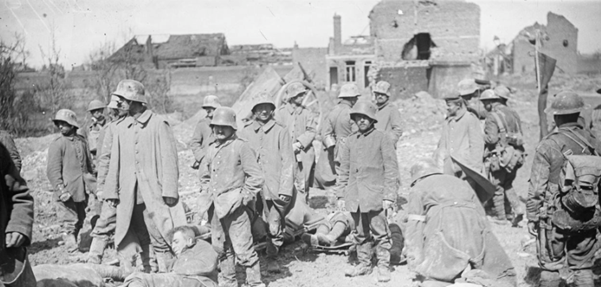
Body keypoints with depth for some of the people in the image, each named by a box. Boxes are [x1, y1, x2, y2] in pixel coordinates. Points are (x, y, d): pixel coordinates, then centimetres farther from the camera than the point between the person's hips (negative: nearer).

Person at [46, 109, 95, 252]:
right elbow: (53, 170, -11)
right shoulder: (57, 144, -6)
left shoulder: (82, 141, 9)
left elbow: (89, 164, 18)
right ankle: (71, 246, 1)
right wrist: (60, 189, -18)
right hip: (68, 191, -5)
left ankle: (72, 243, 30)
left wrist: (93, 183, 15)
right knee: (69, 221, -4)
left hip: (83, 189, 5)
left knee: (79, 220, 15)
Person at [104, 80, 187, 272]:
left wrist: (169, 191, -12)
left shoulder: (158, 124, -3)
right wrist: (111, 192, 11)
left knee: (160, 239, -6)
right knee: (138, 240, 11)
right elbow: (115, 163, 15)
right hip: (129, 196, 5)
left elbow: (168, 158, -7)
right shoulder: (121, 129, 12)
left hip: (154, 193, -5)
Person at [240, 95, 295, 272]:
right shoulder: (245, 133, 10)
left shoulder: (280, 132, 3)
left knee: (275, 227, 3)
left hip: (274, 189, -1)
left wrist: (285, 189, -8)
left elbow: (288, 162, 0)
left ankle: (272, 258, 21)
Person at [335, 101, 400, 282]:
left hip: (375, 196, -4)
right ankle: (364, 264, 24)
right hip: (355, 197, 5)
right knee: (361, 233, 13)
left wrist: (389, 196, -9)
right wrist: (341, 195, 10)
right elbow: (343, 170, 15)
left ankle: (383, 267, 8)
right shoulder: (350, 141, 11)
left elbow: (391, 169, -4)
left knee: (380, 232, -2)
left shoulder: (382, 139, -2)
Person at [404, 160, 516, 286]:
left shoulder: (418, 188, 24)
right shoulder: (461, 182, 37)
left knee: (433, 276, 1)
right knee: (503, 274, 10)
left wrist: (416, 262, 5)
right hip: (473, 223, 3)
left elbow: (414, 225, 11)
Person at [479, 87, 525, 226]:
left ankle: (501, 217, 13)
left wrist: (483, 137, -3)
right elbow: (520, 136, 9)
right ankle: (517, 208, 6)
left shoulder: (492, 116, -13)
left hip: (499, 156, -7)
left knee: (497, 187, 7)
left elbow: (492, 138, -22)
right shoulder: (513, 114, 9)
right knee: (507, 184, 22)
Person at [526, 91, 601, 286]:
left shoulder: (548, 146, -13)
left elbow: (537, 188, -12)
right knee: (583, 268, 15)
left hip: (557, 217, -4)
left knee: (551, 266, 8)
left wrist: (531, 217, -2)